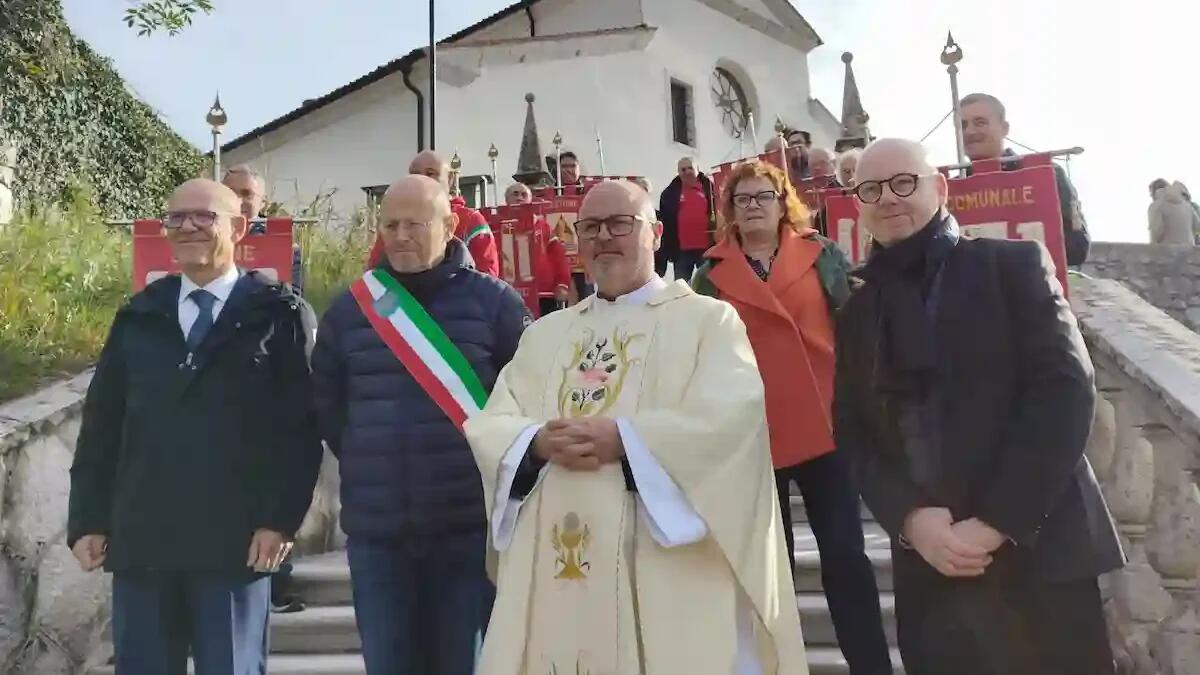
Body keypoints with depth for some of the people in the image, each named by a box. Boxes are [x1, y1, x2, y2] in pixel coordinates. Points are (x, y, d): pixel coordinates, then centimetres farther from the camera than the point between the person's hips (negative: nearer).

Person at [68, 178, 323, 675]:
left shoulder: (279, 315, 0)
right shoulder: (138, 316, 12)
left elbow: (302, 428, -6)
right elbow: (100, 424, 11)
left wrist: (279, 519, -13)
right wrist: (87, 519, 6)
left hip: (235, 542, -4)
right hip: (139, 540, 4)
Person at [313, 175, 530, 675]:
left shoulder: (493, 301, -2)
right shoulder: (349, 309, 6)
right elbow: (326, 404, 15)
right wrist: (369, 466, 12)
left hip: (470, 527, -2)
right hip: (374, 531, 3)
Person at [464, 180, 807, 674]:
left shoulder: (708, 319, 4)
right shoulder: (545, 333, 18)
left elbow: (731, 414, -12)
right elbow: (488, 426, 9)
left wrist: (625, 439, -18)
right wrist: (538, 443, -12)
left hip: (665, 560, -3)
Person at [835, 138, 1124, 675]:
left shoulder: (1015, 266, 1)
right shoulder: (858, 309, 11)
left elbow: (1065, 390, -9)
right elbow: (852, 431, 6)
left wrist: (996, 523, -15)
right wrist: (909, 518, -12)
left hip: (1039, 551, -2)